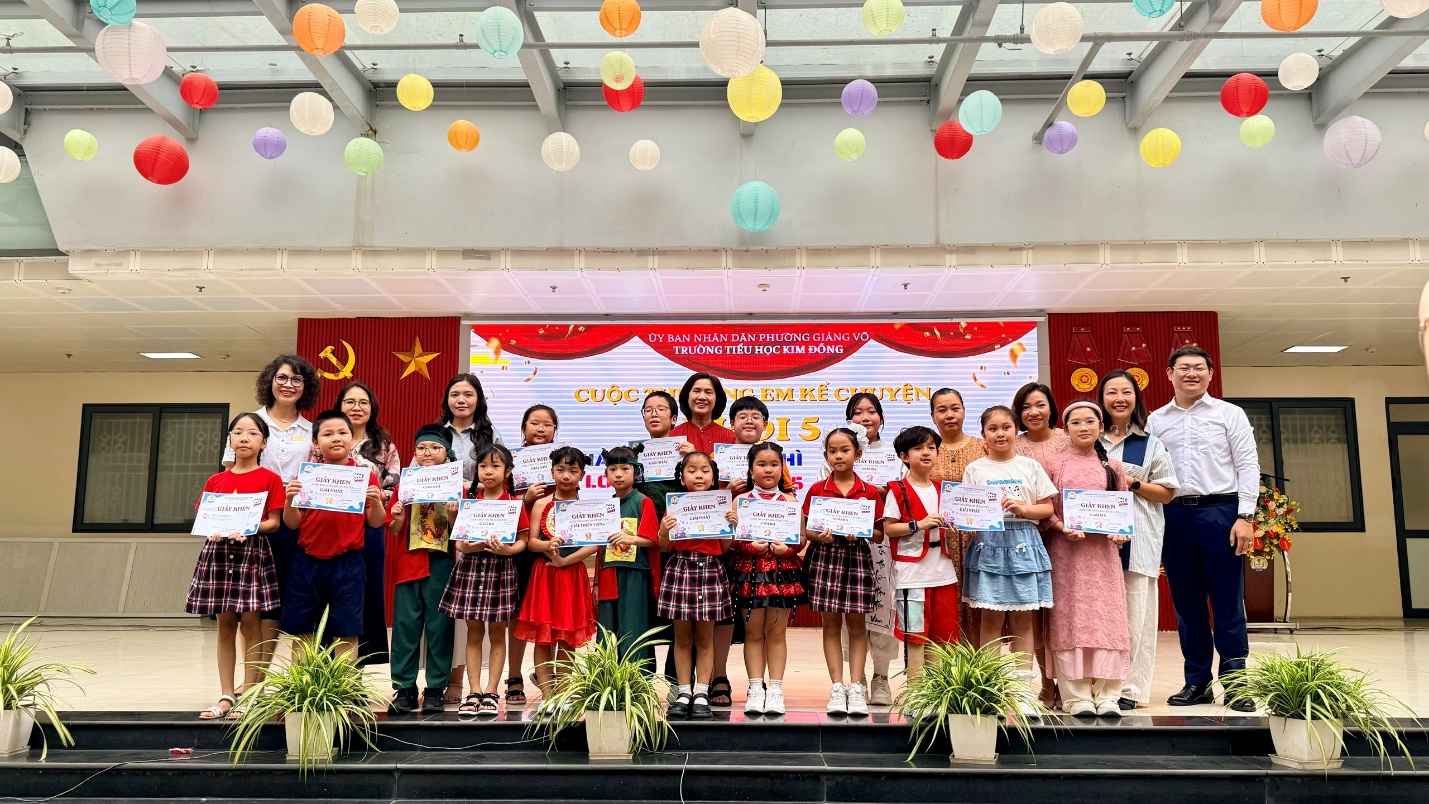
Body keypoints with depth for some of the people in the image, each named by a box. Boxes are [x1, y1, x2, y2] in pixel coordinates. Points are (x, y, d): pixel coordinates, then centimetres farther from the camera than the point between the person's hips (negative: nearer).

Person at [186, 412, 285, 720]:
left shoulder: (270, 480, 0)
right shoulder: (215, 481, 10)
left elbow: (274, 522, -3)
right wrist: (212, 530, -12)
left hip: (253, 551, -3)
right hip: (219, 551, 4)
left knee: (250, 625, -1)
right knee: (225, 626, 8)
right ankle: (227, 696, 15)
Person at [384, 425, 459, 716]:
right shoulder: (405, 484, 8)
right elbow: (394, 530, 9)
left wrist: (453, 515, -16)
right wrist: (397, 517, -11)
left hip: (442, 565, -1)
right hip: (408, 564, 1)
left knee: (439, 626, 2)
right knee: (405, 625, 2)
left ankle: (435, 689, 11)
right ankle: (404, 689, 11)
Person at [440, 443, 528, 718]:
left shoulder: (514, 503, -1)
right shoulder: (469, 500, 7)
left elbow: (523, 541, -2)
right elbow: (458, 540, 6)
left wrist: (507, 549, -21)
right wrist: (467, 546, -15)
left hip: (501, 569, -2)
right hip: (470, 567, 2)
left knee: (497, 634, 5)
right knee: (474, 633, 7)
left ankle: (490, 692, 12)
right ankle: (474, 692, 12)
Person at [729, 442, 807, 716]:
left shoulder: (789, 501, 6)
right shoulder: (741, 500, 4)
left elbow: (801, 538, 3)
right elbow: (731, 539, -1)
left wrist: (787, 548, -16)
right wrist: (750, 545, -18)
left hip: (782, 572, 0)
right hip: (749, 572, 0)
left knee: (776, 632, 5)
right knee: (753, 632, 4)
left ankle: (775, 689, 11)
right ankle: (755, 688, 11)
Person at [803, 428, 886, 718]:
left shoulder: (870, 492, 2)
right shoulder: (817, 490, 2)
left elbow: (879, 534, 4)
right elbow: (805, 530, 4)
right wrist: (820, 535, -16)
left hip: (857, 557, 0)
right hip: (825, 557, 0)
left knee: (856, 623, 3)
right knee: (831, 623, 4)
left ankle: (856, 687, 10)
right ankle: (837, 686, 10)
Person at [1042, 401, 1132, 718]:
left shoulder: (1112, 467, 10)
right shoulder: (1055, 466, 3)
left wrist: (1121, 533, -6)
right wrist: (1062, 528, -15)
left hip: (1103, 551, 2)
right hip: (1065, 552, -2)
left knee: (1106, 618, 0)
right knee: (1069, 620, -2)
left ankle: (1107, 695, 7)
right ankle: (1076, 696, 3)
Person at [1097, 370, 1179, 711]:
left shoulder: (1151, 444, 9)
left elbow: (1167, 492, 7)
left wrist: (1133, 484, -7)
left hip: (1138, 539, -1)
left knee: (1135, 614, -2)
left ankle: (1130, 689, 5)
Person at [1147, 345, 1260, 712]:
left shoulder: (1230, 414, 7)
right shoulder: (1156, 421, 12)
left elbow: (1248, 465, 1)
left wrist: (1245, 516, -9)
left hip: (1219, 510, -2)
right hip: (1174, 515, 2)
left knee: (1228, 601, 0)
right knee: (1187, 603, 7)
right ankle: (1197, 682, 16)